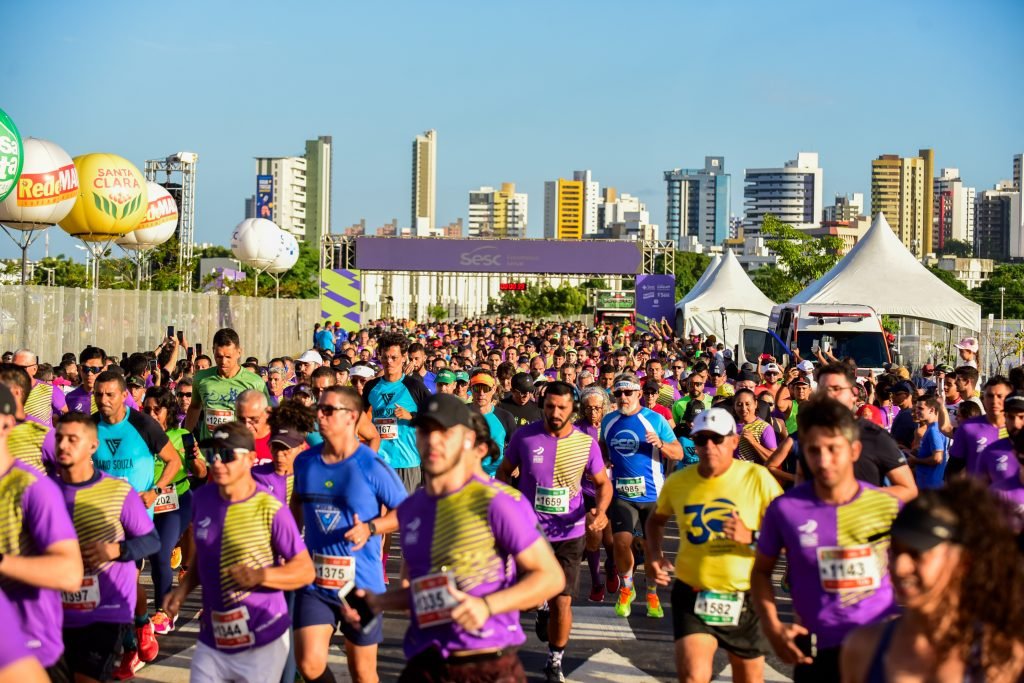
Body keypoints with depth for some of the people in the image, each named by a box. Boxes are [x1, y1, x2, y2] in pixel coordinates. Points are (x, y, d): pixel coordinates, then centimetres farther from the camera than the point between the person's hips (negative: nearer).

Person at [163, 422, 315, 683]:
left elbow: (305, 570, -12)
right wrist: (184, 589, 2)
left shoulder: (270, 509, -16)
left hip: (262, 643, -5)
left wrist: (261, 576, -27)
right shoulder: (201, 499, 1)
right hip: (211, 641, 5)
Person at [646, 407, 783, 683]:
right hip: (692, 595, 1)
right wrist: (654, 555, 2)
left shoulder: (758, 478, -11)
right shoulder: (677, 482, -2)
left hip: (745, 598, 0)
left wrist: (751, 536, -27)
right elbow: (656, 519, 19)